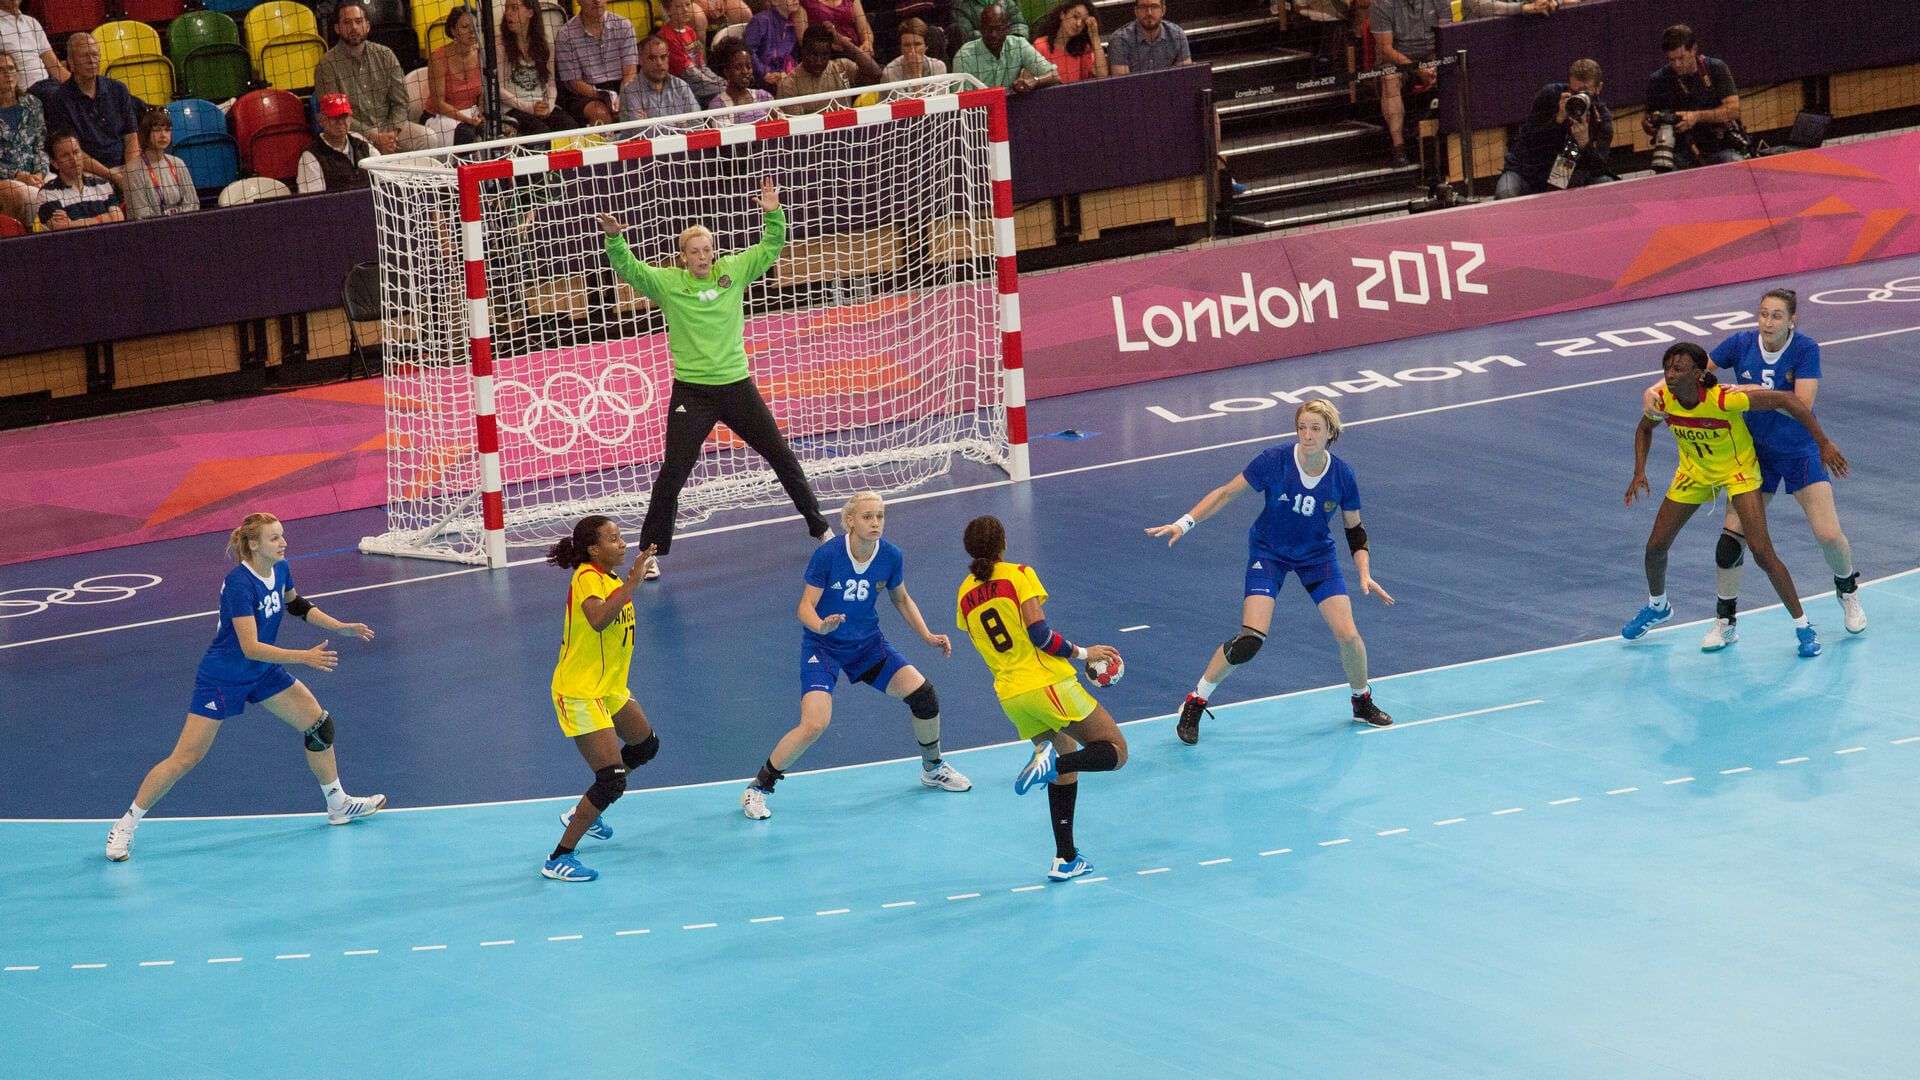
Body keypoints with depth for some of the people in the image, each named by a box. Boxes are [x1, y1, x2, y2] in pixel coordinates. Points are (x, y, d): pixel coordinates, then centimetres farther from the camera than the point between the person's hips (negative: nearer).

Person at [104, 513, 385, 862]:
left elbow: (296, 605, 18)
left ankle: (338, 805, 27)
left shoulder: (281, 570, -6)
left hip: (263, 673, 8)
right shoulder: (239, 584, -30)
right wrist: (304, 657, -36)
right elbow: (250, 647, -34)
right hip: (221, 679, -8)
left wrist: (341, 627, 12)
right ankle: (125, 826, 4)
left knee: (319, 724, 8)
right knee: (186, 758, -7)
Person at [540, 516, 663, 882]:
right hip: (580, 695, -10)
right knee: (613, 780, -14)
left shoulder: (610, 578, 6)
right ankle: (559, 859, -7)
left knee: (645, 745, 29)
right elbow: (598, 619, -42)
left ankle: (584, 812, 42)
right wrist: (631, 582, -42)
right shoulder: (586, 577, -22)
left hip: (610, 689, 10)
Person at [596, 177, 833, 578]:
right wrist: (614, 238, -34)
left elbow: (771, 246, 4)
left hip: (737, 386, 3)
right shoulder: (668, 283, -7)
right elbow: (627, 268, -17)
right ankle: (652, 552, 5)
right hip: (692, 393, -3)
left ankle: (818, 527, 29)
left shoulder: (732, 271, 0)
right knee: (673, 472, -5)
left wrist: (773, 214, -13)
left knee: (781, 455, 13)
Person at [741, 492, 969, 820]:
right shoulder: (827, 555, -22)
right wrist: (821, 626, -40)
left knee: (922, 692, -8)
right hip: (822, 646, -4)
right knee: (814, 725, -23)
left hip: (867, 643, 4)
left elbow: (901, 600, 10)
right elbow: (805, 607, -19)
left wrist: (927, 636, 1)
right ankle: (758, 788, -4)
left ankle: (933, 768, 20)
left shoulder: (891, 557, -9)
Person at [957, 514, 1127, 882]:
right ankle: (1053, 761, -28)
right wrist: (1082, 653, -2)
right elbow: (1040, 634, -15)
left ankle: (1065, 858, 10)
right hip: (1047, 683, -6)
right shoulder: (1019, 575, -5)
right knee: (1115, 751, 1)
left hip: (1009, 695, 6)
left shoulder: (965, 596, 11)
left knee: (1067, 762, 20)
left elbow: (988, 648, 15)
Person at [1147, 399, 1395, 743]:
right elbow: (1226, 493, -13)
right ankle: (1195, 704, 0)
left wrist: (1364, 574, -11)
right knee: (1250, 639, -18)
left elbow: (1355, 528, -1)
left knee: (1347, 634, -8)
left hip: (1317, 555, 2)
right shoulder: (1274, 461, -23)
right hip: (1268, 552, -2)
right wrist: (1184, 523, -21)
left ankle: (1362, 700, 23)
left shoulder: (1342, 476, -16)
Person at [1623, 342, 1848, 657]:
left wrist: (1823, 443, -30)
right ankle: (1657, 606, 39)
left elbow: (1785, 400, -30)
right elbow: (1644, 430, 4)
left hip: (1738, 470, -5)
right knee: (1655, 546, 7)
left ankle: (1803, 626, -1)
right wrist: (1639, 472, -9)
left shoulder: (1724, 399, -36)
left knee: (1762, 553, -16)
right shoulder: (1660, 399, -21)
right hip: (1693, 472, 5)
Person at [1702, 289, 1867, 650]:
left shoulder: (1806, 349, -17)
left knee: (1828, 534, -8)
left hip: (1800, 453, -2)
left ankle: (1847, 592, 25)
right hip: (1755, 453, 2)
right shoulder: (1742, 344, -10)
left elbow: (1803, 403, -25)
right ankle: (1724, 623, 7)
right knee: (1732, 535, -7)